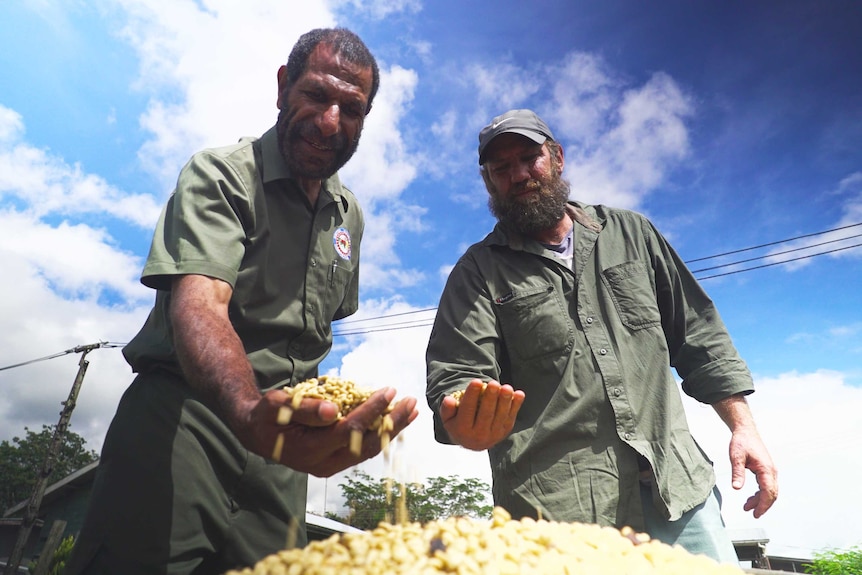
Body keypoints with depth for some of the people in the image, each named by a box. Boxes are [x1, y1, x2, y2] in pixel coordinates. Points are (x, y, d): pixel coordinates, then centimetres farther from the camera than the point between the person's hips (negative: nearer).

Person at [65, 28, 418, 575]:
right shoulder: (219, 174, -9)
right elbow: (198, 304, -25)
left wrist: (309, 420, 9)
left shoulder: (349, 214, 10)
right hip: (183, 410, -5)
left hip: (283, 426, 6)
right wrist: (249, 412, -45)